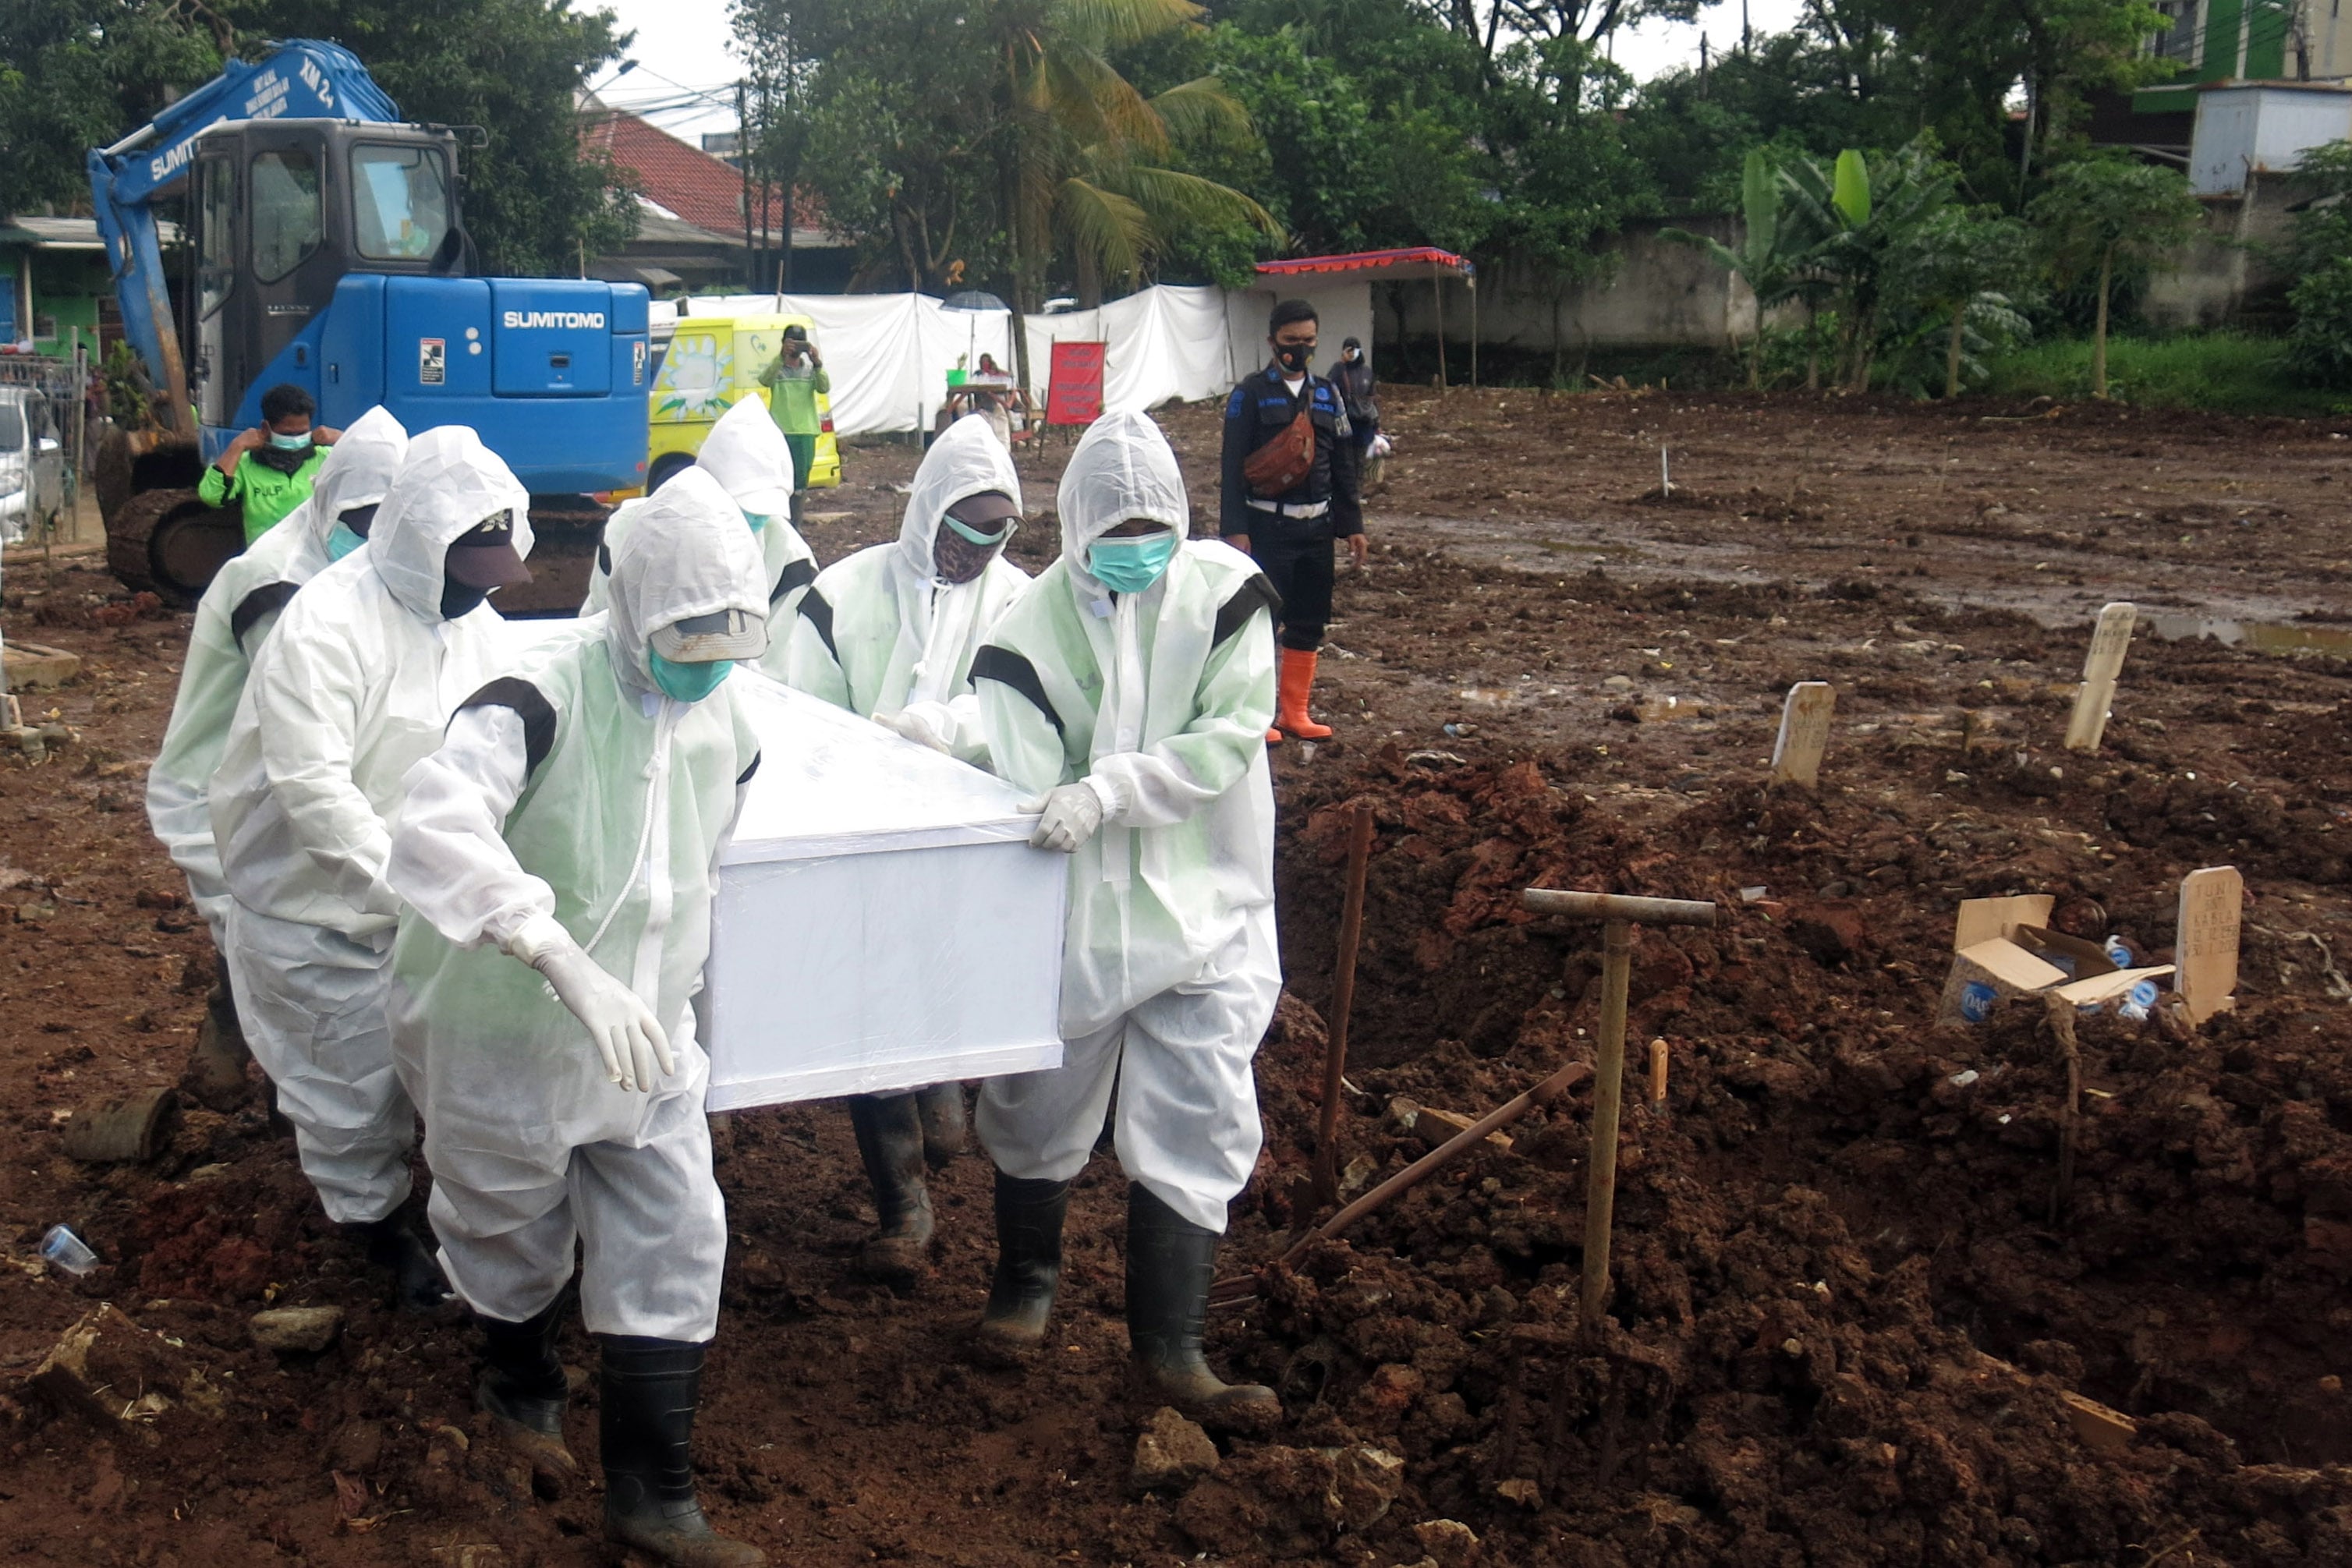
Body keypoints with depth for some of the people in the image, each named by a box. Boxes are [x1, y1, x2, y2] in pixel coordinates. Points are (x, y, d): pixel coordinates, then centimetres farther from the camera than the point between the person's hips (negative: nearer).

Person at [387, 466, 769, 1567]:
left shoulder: (723, 725, -2)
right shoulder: (537, 707, -25)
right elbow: (437, 834, -42)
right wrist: (570, 965, -51)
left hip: (645, 1045, 5)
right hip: (509, 1035, -5)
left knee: (675, 1247, 3)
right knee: (515, 1235, 17)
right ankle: (520, 1387, 49)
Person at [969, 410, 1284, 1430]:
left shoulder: (1224, 592, -7)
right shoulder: (1036, 626, -8)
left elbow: (1232, 736, -16)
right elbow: (1024, 791, -13)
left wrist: (1106, 789, -27)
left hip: (1204, 915, 0)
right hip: (1077, 916, 0)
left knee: (1200, 1129, 0)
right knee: (1039, 1110, 15)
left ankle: (1169, 1348, 12)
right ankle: (1027, 1276, 43)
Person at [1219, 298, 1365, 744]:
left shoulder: (1328, 395, 11)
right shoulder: (1250, 394, -4)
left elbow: (1343, 465, 15)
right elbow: (1233, 466, -7)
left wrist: (1353, 524, 11)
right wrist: (1234, 529, -13)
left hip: (1317, 527, 5)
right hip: (1266, 527, -5)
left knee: (1309, 623, 9)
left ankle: (1295, 712, 21)